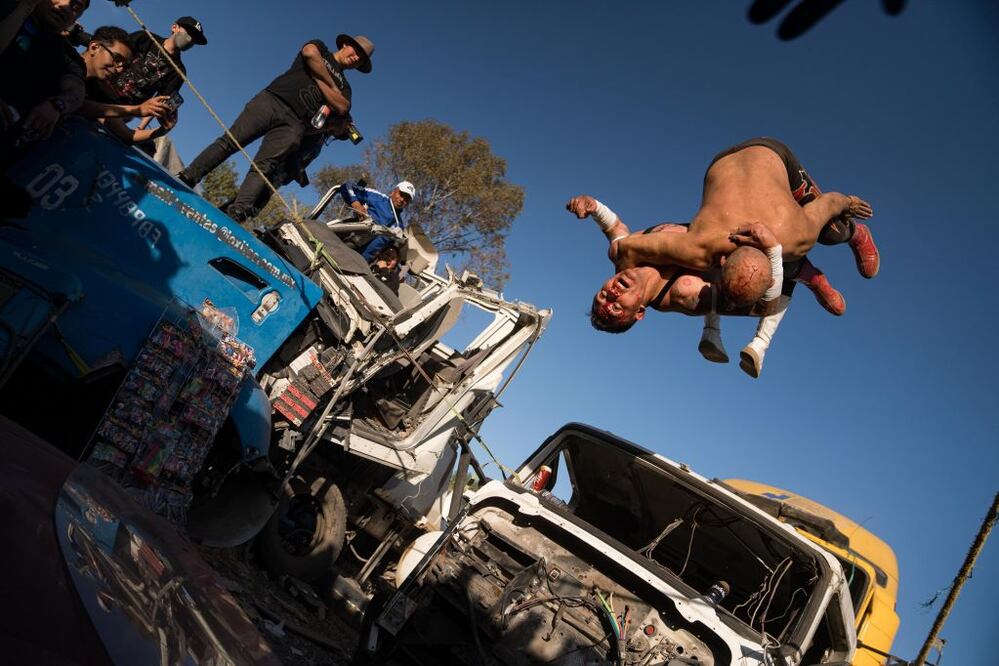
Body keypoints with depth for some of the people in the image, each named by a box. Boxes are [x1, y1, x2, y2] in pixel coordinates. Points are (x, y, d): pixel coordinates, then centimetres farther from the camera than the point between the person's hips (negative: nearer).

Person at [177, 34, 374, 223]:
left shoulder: (343, 86, 28)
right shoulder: (320, 48, 23)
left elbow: (342, 106, 6)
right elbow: (310, 53, -2)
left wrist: (320, 79, 3)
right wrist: (330, 82, 6)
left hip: (295, 124, 1)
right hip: (271, 100, 0)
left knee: (264, 166, -20)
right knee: (229, 141, -13)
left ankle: (236, 214, -36)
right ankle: (185, 179, -12)